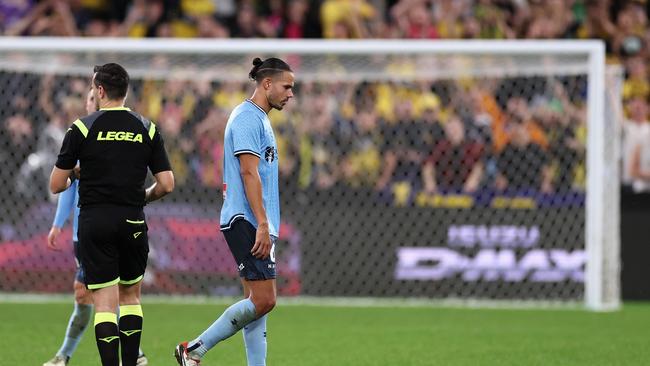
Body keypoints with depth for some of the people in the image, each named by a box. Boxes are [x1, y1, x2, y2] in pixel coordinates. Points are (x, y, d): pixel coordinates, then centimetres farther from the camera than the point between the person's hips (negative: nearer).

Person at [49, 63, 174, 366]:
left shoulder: (82, 128, -4)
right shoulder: (147, 129, 4)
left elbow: (56, 185, -2)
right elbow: (166, 184, 1)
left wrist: (73, 178, 20)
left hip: (94, 221, -3)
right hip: (133, 222, 3)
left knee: (105, 304, -3)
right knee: (131, 296, 20)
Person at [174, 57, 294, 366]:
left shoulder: (259, 119, 21)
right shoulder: (247, 117, -10)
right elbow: (249, 172, -18)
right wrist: (263, 225, -22)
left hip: (256, 226, 11)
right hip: (247, 222, -10)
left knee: (258, 301, 6)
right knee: (262, 300, -13)